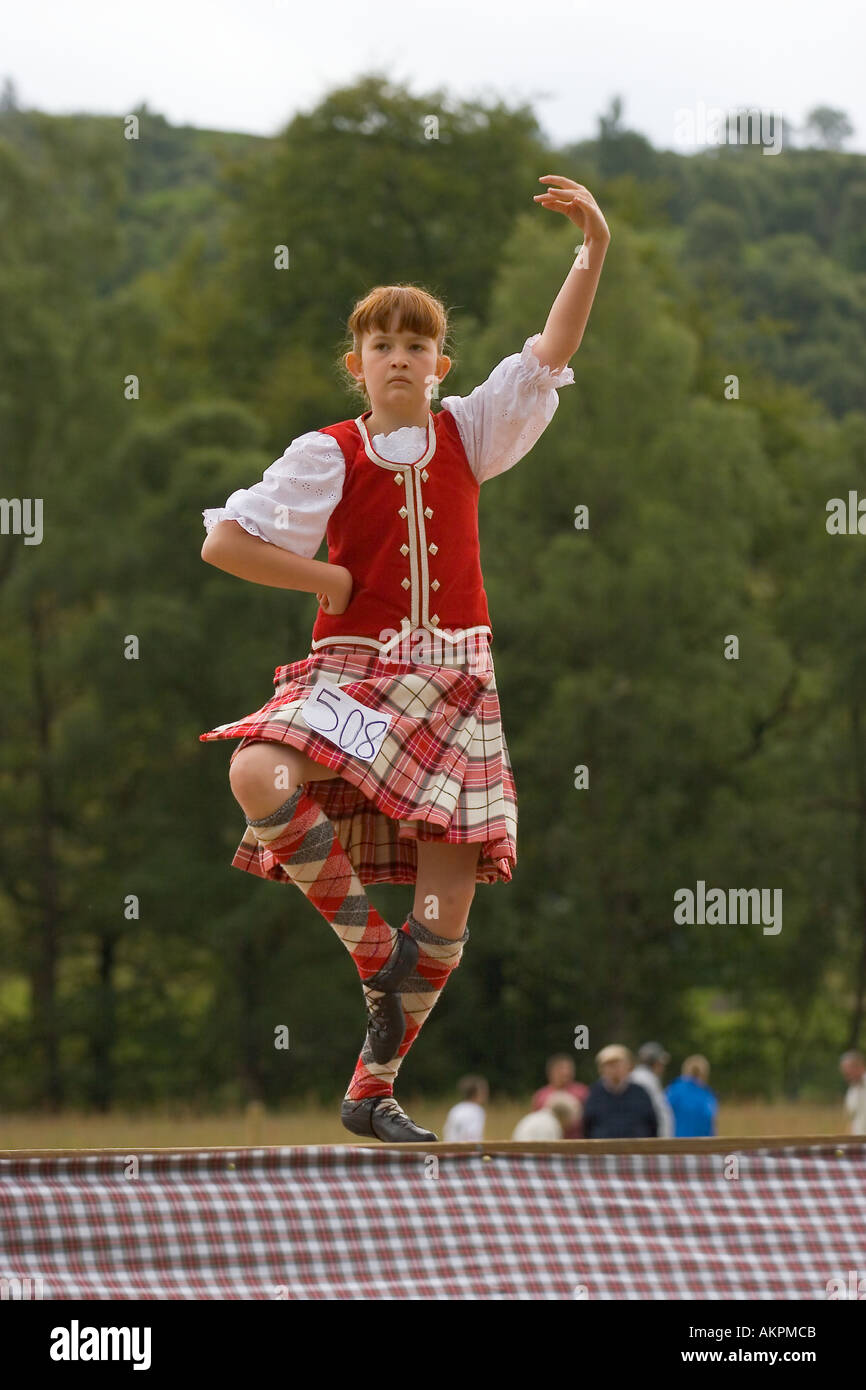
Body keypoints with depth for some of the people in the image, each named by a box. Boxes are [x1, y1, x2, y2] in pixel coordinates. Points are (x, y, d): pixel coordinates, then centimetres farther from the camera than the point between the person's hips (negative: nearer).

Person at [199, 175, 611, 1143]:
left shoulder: (467, 434, 8)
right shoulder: (327, 454, -1)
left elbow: (550, 354, -1)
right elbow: (224, 542, -4)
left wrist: (594, 248, -12)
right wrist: (334, 580, -4)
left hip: (449, 682, 3)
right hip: (351, 671, -3)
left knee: (450, 900, -4)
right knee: (260, 782, -34)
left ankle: (372, 1089, 12)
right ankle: (364, 935, -11)